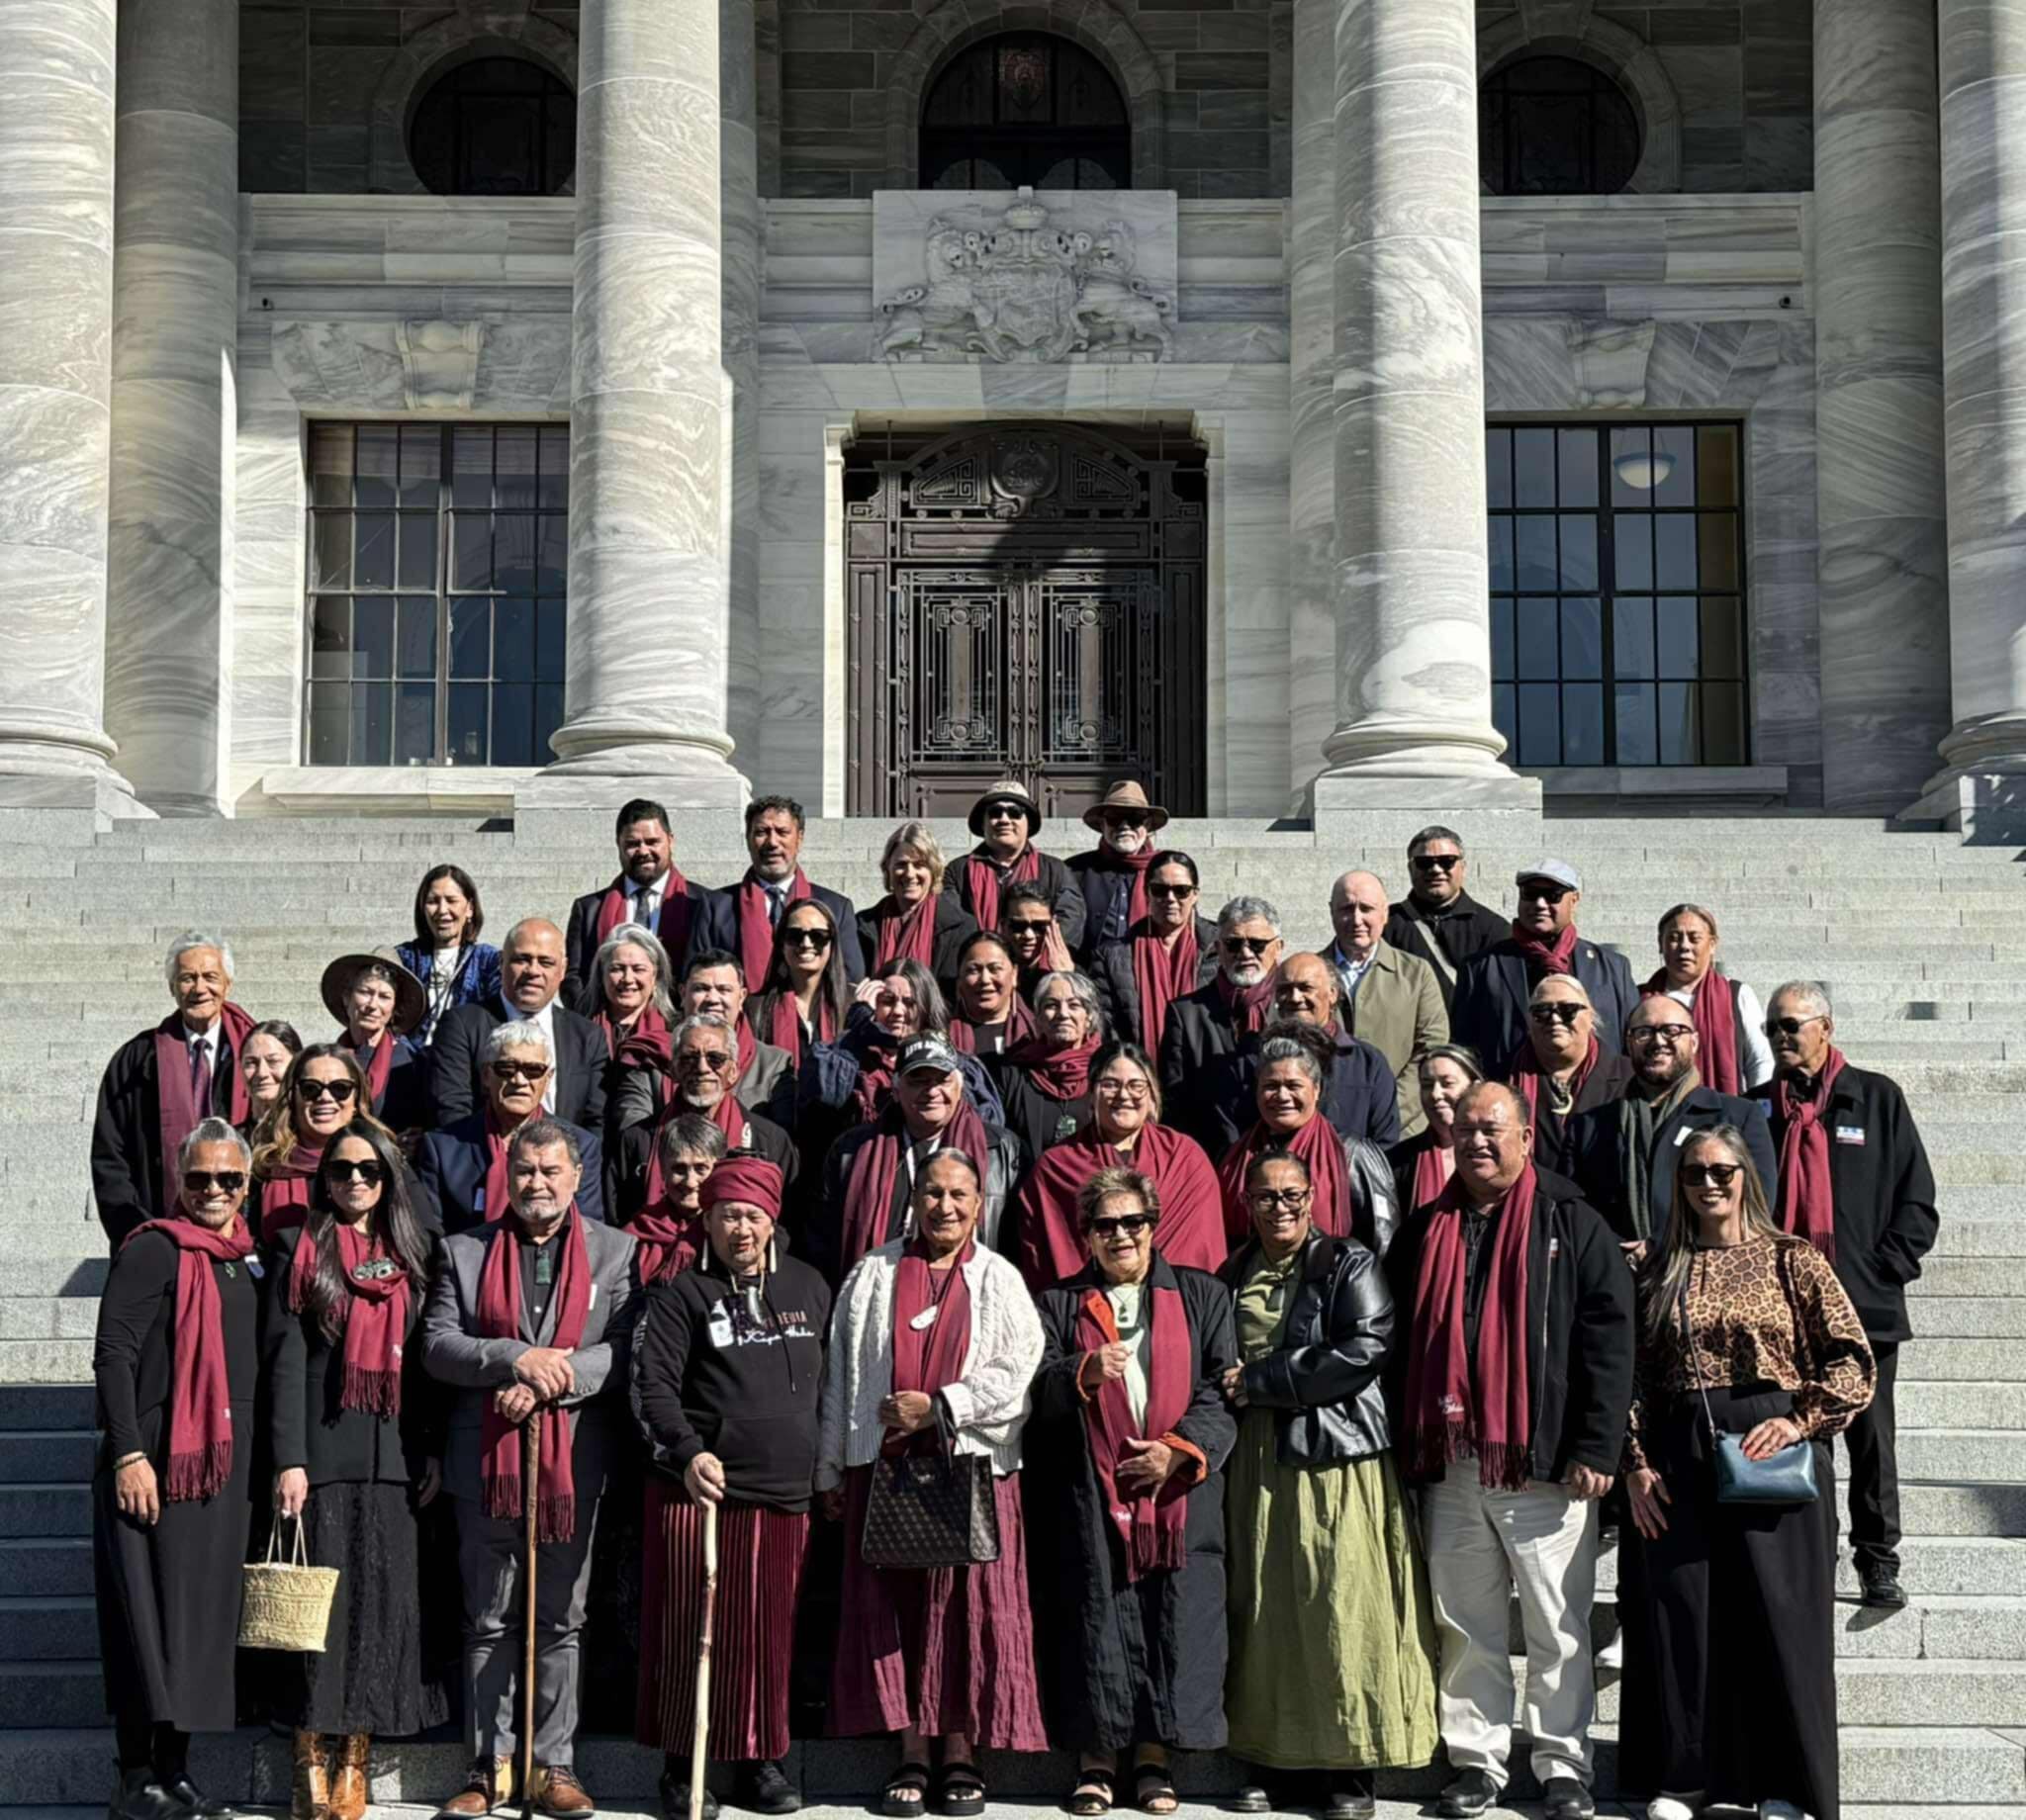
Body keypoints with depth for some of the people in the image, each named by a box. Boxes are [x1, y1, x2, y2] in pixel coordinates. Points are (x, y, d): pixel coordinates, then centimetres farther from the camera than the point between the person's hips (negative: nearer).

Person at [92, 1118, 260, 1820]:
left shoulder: (246, 1262, 16)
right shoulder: (154, 1249, -6)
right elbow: (113, 1353, -12)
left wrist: (271, 1466, 15)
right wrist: (128, 1453, -19)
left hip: (225, 1464, 7)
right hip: (156, 1458, -7)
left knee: (205, 1611, 9)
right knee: (150, 1610, -5)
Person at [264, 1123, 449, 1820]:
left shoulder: (415, 1253, 13)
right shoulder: (302, 1251, 5)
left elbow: (431, 1359, 13)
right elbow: (284, 1361, -1)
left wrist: (434, 1454, 6)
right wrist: (289, 1459, -9)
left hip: (396, 1455, 3)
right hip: (324, 1451, -3)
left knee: (386, 1599, 1)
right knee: (323, 1598, -4)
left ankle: (354, 1762, 7)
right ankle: (313, 1763, 0)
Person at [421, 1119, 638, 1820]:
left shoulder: (615, 1251, 5)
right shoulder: (465, 1252, 8)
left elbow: (624, 1349, -5)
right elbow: (436, 1346, -1)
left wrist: (548, 1381, -17)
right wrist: (516, 1359, -16)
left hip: (575, 1462, -1)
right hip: (486, 1463, 1)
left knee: (560, 1622, 6)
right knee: (489, 1623, 7)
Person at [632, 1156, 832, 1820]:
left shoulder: (809, 1288, 13)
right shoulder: (680, 1293, 0)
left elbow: (827, 1383, 21)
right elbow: (653, 1383, -10)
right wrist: (688, 1451, -25)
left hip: (786, 1493, 4)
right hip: (699, 1490, -3)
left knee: (770, 1634, 7)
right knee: (692, 1631, 0)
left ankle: (761, 1761, 18)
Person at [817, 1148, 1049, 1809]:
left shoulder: (999, 1280, 8)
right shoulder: (872, 1274, 11)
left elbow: (1018, 1374, -2)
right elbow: (840, 1376, 11)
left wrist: (939, 1406, -10)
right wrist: (831, 1470, 8)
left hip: (973, 1467, -1)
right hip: (882, 1468, 1)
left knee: (967, 1608, -2)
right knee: (889, 1607, 0)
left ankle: (961, 1752, 7)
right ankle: (911, 1753, 8)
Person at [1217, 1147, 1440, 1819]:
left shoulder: (1349, 1266, 0)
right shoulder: (1232, 1278, 16)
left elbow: (1363, 1351, -14)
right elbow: (1216, 1370, 24)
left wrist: (1259, 1381, -12)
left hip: (1336, 1457, -5)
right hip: (1257, 1460, 5)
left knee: (1342, 1604, -6)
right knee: (1265, 1608, 4)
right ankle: (1279, 1759, 12)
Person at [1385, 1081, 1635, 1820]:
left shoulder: (1572, 1226, 0)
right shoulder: (1424, 1232, 13)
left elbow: (1608, 1340, -6)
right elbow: (1400, 1344, 16)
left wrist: (1596, 1448, -12)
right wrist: (1405, 1446, 9)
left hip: (1542, 1462, -4)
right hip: (1450, 1464, 4)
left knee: (1558, 1627, 2)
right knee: (1465, 1627, 8)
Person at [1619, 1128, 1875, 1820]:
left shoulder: (1792, 1260, 0)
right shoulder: (1659, 1271, 9)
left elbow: (1854, 1359, -3)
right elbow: (1634, 1376, 10)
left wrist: (1798, 1421, -14)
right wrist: (1636, 1463, 0)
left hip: (1770, 1457, -3)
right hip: (1677, 1458, 3)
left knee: (1778, 1615, 1)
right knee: (1679, 1615, 4)